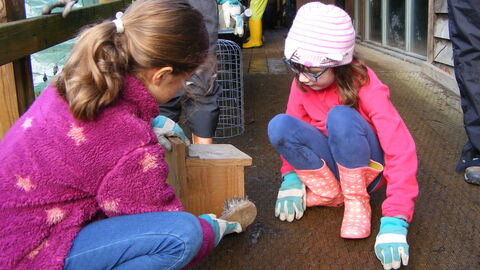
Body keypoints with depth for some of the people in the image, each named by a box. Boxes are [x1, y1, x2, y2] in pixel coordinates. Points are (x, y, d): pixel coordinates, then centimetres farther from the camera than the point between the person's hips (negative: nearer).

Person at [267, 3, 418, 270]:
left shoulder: (365, 86, -25)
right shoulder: (302, 83, -11)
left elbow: (402, 149, -32)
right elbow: (291, 133, 1)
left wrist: (395, 221, -40)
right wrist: (292, 178, -16)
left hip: (367, 167, -4)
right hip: (332, 165, 4)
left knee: (340, 116, -34)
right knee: (278, 126, -22)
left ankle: (358, 200, -15)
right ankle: (331, 193, -9)